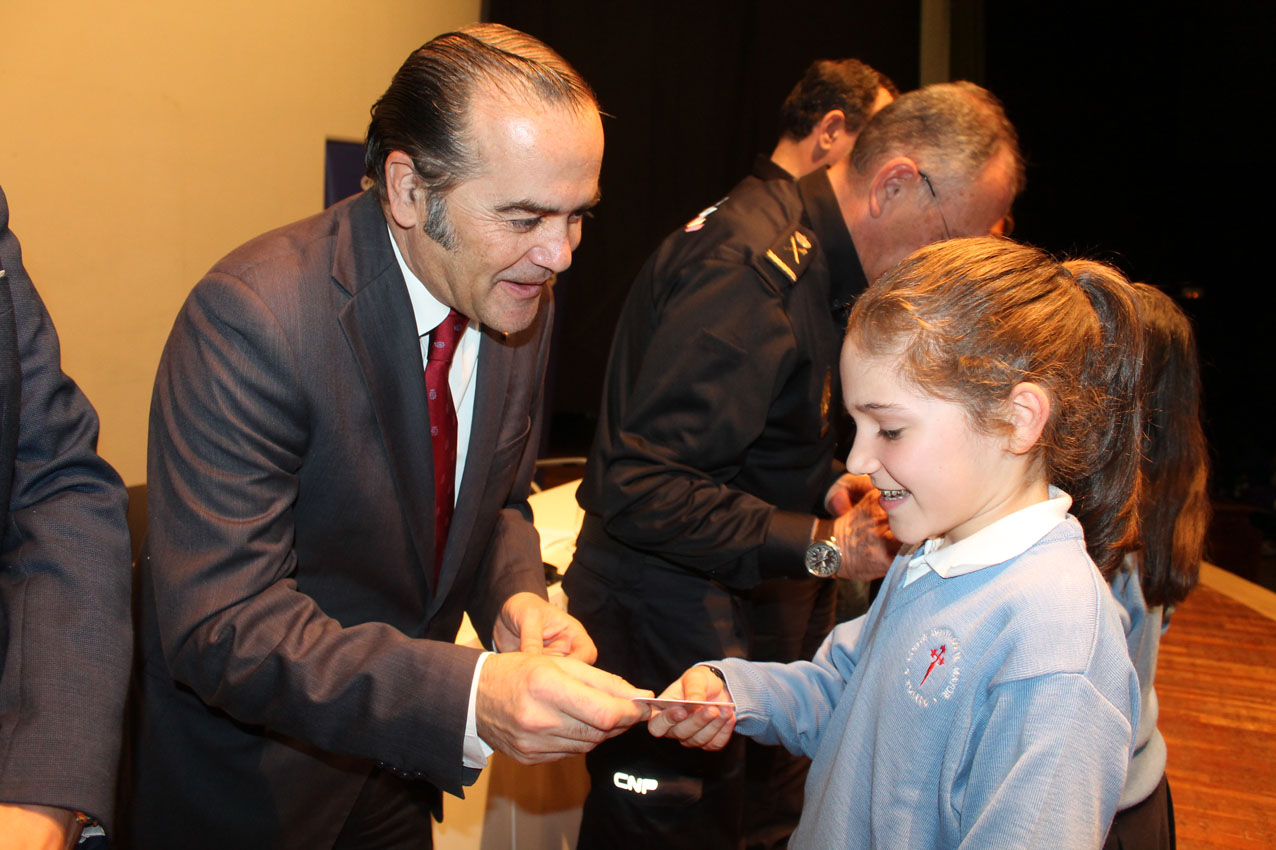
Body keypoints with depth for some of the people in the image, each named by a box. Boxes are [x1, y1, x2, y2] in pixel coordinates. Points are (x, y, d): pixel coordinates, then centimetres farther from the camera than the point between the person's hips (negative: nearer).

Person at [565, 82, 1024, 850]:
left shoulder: (796, 244, 8)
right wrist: (820, 545, -23)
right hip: (664, 637, -10)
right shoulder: (750, 269, -24)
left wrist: (825, 487, 4)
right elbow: (638, 487, -27)